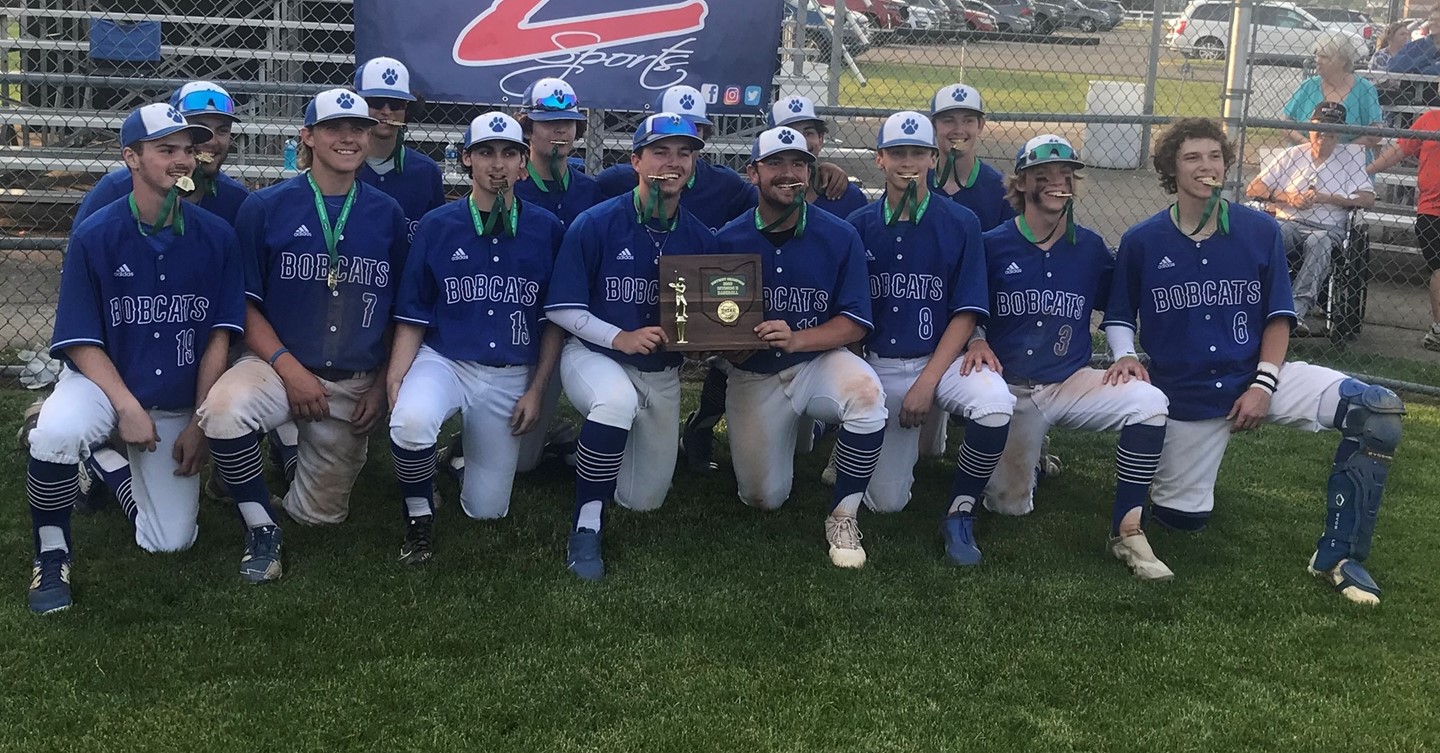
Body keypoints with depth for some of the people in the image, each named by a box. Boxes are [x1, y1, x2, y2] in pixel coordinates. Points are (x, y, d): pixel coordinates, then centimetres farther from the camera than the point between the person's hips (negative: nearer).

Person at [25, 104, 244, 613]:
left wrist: (199, 423, -7)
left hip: (178, 405, 2)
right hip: (103, 381, -2)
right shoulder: (94, 236, -11)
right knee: (57, 433, -37)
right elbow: (81, 343, -9)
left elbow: (219, 337, -3)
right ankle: (51, 554, -10)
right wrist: (127, 409, -21)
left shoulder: (217, 237, -6)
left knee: (171, 542, -3)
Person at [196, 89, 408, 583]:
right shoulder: (266, 207, -1)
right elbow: (246, 305, -3)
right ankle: (261, 530, -14)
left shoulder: (387, 215, 6)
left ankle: (298, 451, 41)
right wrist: (288, 367, -16)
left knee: (320, 514, 6)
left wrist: (381, 386, 1)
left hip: (355, 384, 3)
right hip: (278, 364, -2)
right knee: (225, 410, -37)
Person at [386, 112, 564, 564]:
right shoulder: (437, 226, 0)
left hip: (511, 376, 1)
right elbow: (412, 318, 1)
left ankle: (468, 453, 38)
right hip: (444, 361, -1)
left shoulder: (546, 230, 1)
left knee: (486, 509, 2)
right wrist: (395, 379, -13)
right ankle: (419, 518, -7)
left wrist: (535, 391, 0)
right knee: (410, 421, -36)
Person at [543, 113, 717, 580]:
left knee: (644, 500, 9)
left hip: (663, 372, 4)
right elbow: (561, 310, -11)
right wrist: (620, 337, -24)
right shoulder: (595, 224, -12)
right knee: (617, 401, -41)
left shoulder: (700, 239, -1)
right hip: (594, 355, -4)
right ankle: (587, 525, -24)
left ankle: (598, 449, 42)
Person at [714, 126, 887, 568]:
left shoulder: (840, 237, -7)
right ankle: (797, 431, 37)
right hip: (753, 377, 2)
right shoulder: (728, 240, -4)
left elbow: (855, 323, -10)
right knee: (764, 498, 1)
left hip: (819, 364, -1)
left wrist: (796, 340, -26)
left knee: (865, 393, -36)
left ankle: (843, 516, -15)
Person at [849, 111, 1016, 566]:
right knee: (886, 502, -3)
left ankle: (959, 512, -13)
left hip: (943, 358, -1)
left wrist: (927, 382, -14)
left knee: (995, 405, -36)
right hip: (880, 366, 1)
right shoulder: (859, 226, 2)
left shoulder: (960, 224, -4)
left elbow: (966, 314, -6)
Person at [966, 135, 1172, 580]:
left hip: (1072, 384, 2)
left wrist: (1124, 355, 0)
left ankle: (1127, 532, -22)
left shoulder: (1090, 248, 6)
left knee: (1148, 401, -29)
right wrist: (976, 343, -14)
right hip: (1009, 389, -1)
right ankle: (1026, 454, 35)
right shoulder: (992, 245, -1)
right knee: (1010, 506, -2)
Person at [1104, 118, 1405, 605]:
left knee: (1379, 409, -21)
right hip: (1184, 395, -1)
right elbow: (1119, 318, 7)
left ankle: (1337, 555, -13)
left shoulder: (1261, 231, -3)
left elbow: (1278, 317, 2)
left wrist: (1264, 384, -10)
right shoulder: (1141, 242, -5)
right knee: (1183, 518, 3)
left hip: (1255, 377, 1)